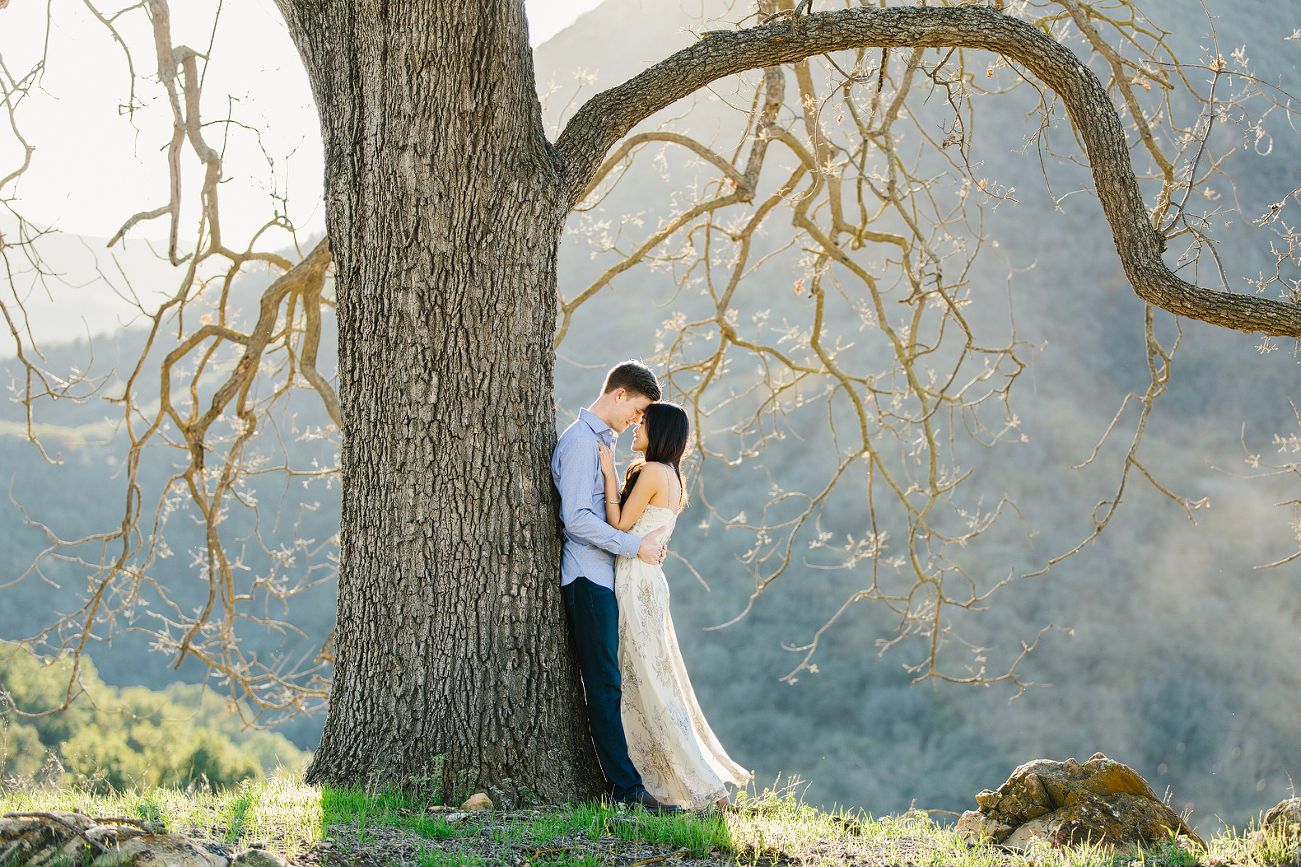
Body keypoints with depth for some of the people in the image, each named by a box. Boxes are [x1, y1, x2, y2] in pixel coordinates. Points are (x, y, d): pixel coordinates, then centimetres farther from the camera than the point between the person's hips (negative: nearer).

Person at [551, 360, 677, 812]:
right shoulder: (581, 442, -12)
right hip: (589, 576, -10)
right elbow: (577, 519, -20)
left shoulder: (601, 440, 21)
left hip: (603, 576, 10)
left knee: (605, 684, 10)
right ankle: (625, 787, -9)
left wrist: (645, 539, 13)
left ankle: (620, 780, 13)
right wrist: (635, 545, -15)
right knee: (604, 685, -9)